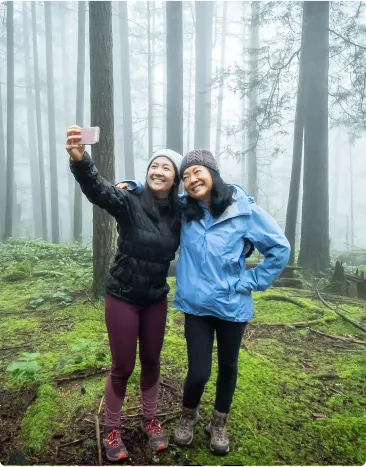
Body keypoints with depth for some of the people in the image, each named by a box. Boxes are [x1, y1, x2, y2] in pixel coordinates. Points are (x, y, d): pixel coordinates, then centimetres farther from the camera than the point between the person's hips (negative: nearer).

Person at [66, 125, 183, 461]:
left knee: (152, 361, 17)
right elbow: (97, 188, -37)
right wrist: (80, 159, -56)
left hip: (156, 299, 4)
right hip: (122, 298, -3)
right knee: (123, 367, 7)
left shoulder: (180, 212, -4)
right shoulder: (129, 203, -17)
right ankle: (112, 430, 31)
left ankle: (150, 421, 39)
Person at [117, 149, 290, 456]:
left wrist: (252, 282, -8)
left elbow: (280, 248, -7)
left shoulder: (243, 210, -14)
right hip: (196, 305, 1)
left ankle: (219, 424, 45)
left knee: (228, 366, 18)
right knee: (199, 372, 1)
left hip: (232, 305, 0)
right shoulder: (184, 209, -4)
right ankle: (188, 415, 36)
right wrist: (133, 187, -5)